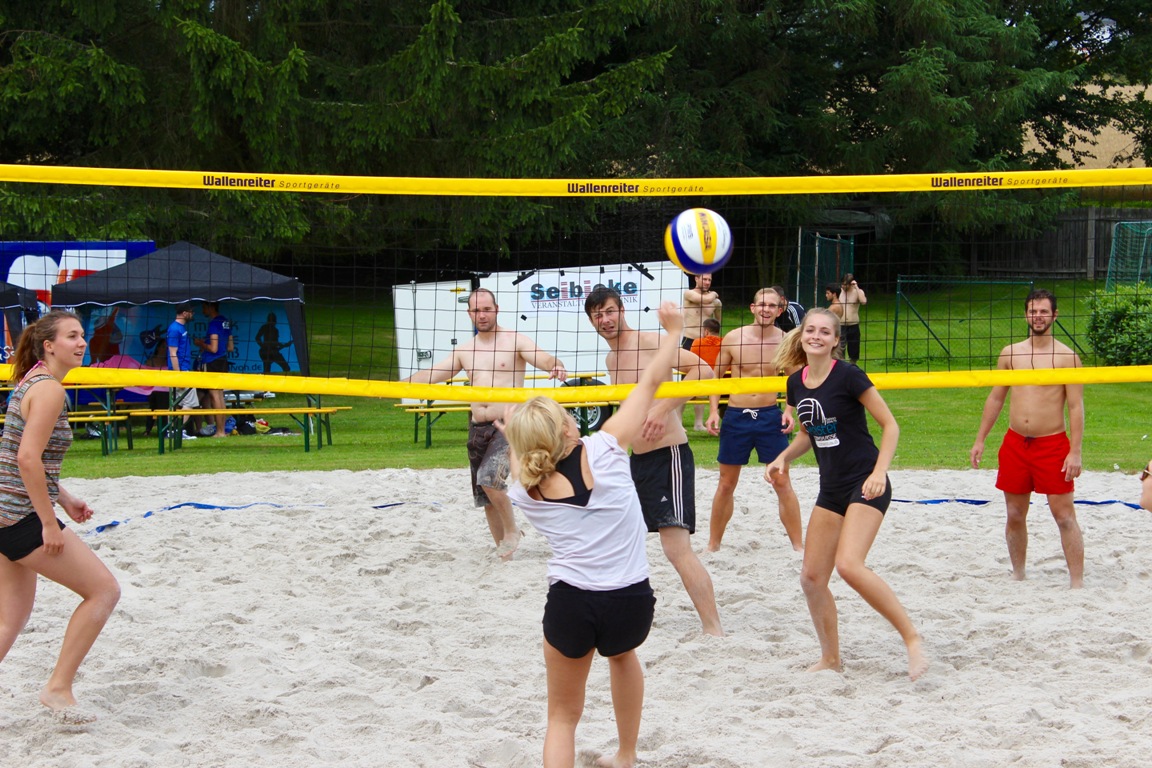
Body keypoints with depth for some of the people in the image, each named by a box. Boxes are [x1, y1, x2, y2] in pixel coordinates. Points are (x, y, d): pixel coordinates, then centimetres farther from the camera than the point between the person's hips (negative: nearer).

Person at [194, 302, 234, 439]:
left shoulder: (214, 323, -15)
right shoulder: (226, 322, 11)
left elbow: (213, 348, -20)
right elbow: (230, 347, 17)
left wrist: (201, 344, -2)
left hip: (212, 363, -9)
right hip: (223, 362, 9)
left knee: (214, 396, -5)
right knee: (220, 395, 13)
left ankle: (219, 431, -5)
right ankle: (222, 430, 15)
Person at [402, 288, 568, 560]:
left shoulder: (515, 341, -3)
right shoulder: (464, 351, 13)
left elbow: (544, 359, -17)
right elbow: (430, 375, 15)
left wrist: (556, 367, -40)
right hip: (478, 427, 6)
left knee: (489, 478, -26)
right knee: (487, 498, 8)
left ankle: (512, 530, -5)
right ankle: (503, 552, 21)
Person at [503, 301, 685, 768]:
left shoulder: (523, 491, -1)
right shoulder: (604, 449, -7)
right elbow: (651, 382, 2)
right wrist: (673, 331, 13)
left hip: (570, 605, 0)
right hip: (632, 600, 1)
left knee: (563, 717, 17)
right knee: (623, 654, 37)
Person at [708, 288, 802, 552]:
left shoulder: (784, 340, -3)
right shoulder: (734, 338, -5)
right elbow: (716, 376, 5)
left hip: (770, 416, 0)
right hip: (736, 415, 0)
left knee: (782, 482, -1)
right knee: (726, 484, 9)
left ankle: (799, 545, 7)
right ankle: (713, 545, 21)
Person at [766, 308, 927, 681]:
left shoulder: (848, 376, -13)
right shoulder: (797, 383, 6)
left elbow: (890, 425, -10)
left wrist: (879, 471, -21)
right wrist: (784, 457, 5)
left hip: (865, 485, -7)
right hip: (831, 488, 7)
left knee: (848, 564, -24)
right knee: (811, 576, 5)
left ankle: (912, 638, -14)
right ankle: (831, 658, 23)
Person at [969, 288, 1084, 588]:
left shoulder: (1067, 356, -5)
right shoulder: (1011, 353, 7)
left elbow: (1076, 407, -7)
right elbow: (995, 398, 14)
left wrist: (1075, 452, -13)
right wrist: (980, 440, 11)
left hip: (1053, 444, -4)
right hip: (1015, 444, 4)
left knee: (1064, 515, -5)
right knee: (1015, 515, 11)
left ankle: (1077, 582, -4)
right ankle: (1018, 576, 24)